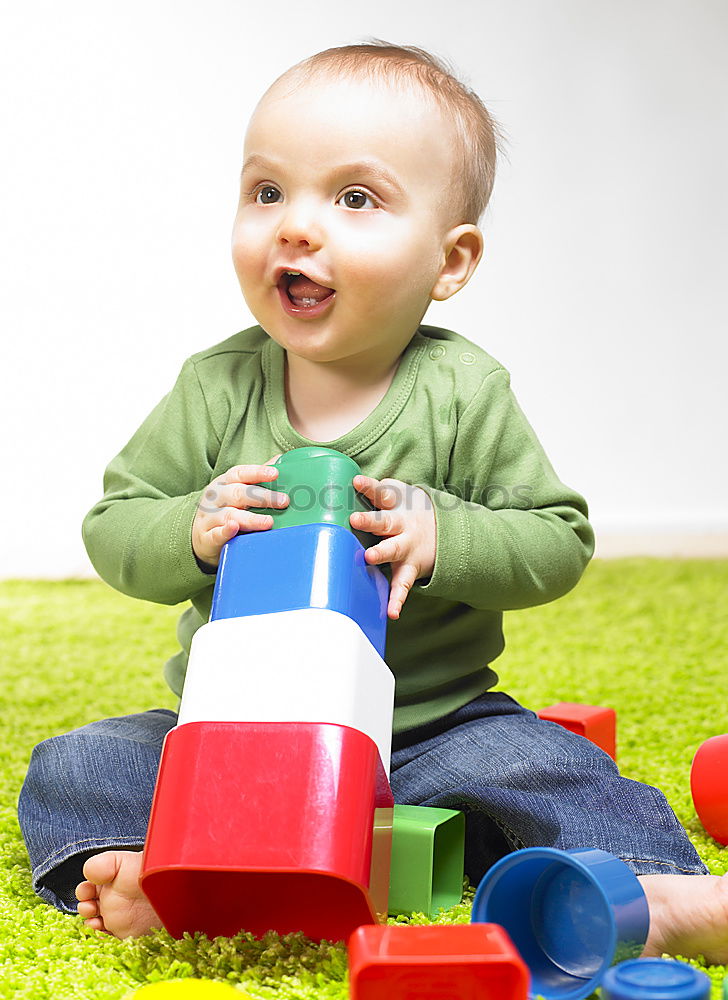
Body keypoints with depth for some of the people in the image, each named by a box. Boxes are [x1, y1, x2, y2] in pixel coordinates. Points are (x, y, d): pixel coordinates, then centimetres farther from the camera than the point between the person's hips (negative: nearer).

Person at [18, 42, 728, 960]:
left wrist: (439, 538, -25)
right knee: (71, 770, -13)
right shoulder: (215, 390, -7)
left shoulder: (465, 394, -10)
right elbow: (112, 528, -2)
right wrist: (192, 533, -25)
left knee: (548, 768, -25)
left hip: (430, 724, -1)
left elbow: (559, 541, -7)